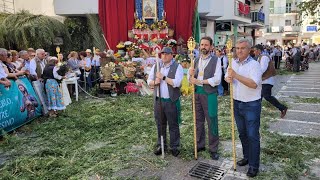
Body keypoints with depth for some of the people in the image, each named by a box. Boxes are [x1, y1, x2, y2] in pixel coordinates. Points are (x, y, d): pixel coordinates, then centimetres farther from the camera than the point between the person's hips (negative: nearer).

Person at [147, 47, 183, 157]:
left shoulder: (177, 67, -5)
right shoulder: (156, 66, 9)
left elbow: (177, 83, -18)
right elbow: (149, 81, 11)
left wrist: (163, 77, -18)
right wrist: (155, 82, -11)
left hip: (172, 101, -4)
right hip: (158, 100, 4)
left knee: (173, 125, 6)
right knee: (160, 124, 13)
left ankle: (174, 147, 20)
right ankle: (161, 145, 27)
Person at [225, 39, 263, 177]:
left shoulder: (254, 64, -14)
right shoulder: (233, 63, 6)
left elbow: (254, 84, -27)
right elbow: (227, 76, 15)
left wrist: (236, 75, -31)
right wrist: (228, 78, -9)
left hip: (251, 105, -6)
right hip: (237, 103, 6)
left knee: (252, 135, 1)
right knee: (242, 133, 18)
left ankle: (254, 165, 13)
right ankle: (247, 157, 36)